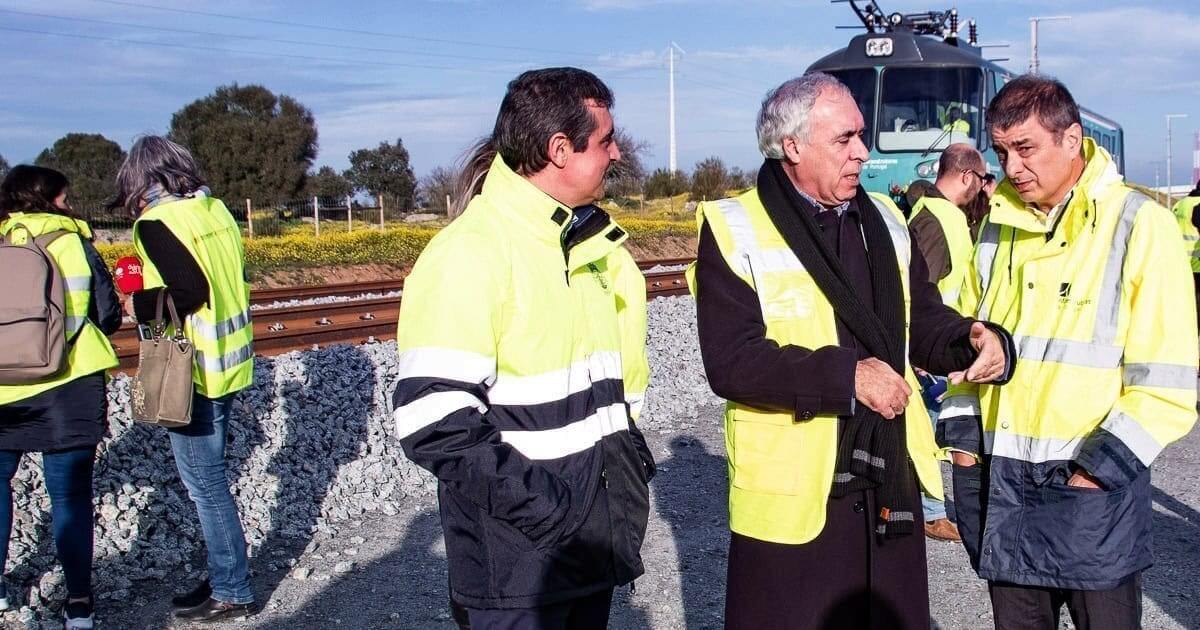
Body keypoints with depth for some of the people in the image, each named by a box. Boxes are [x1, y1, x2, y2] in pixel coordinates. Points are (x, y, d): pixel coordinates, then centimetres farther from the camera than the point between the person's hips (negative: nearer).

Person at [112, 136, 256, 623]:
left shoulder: (157, 222, -15)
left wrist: (140, 306, -8)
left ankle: (232, 592, 9)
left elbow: (190, 292, -24)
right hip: (228, 362, 9)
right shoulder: (214, 209, 9)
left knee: (203, 481, 1)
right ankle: (225, 575, 26)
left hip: (195, 371, -8)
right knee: (208, 476, 18)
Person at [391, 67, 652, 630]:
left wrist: (629, 451, 11)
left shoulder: (592, 242, 11)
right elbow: (432, 420, -22)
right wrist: (535, 502, -22)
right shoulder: (471, 252, -17)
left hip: (597, 535, 8)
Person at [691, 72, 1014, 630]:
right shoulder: (734, 230, -10)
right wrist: (846, 377, -21)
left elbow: (923, 322, 11)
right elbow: (731, 361, -19)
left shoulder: (884, 220, 10)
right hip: (791, 494, -6)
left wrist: (979, 341, -11)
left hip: (890, 484, 6)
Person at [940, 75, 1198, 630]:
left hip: (1091, 486, -5)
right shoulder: (999, 223, 9)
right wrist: (962, 432, 7)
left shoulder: (1140, 226, -8)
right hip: (999, 482, 5)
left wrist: (1102, 466, -13)